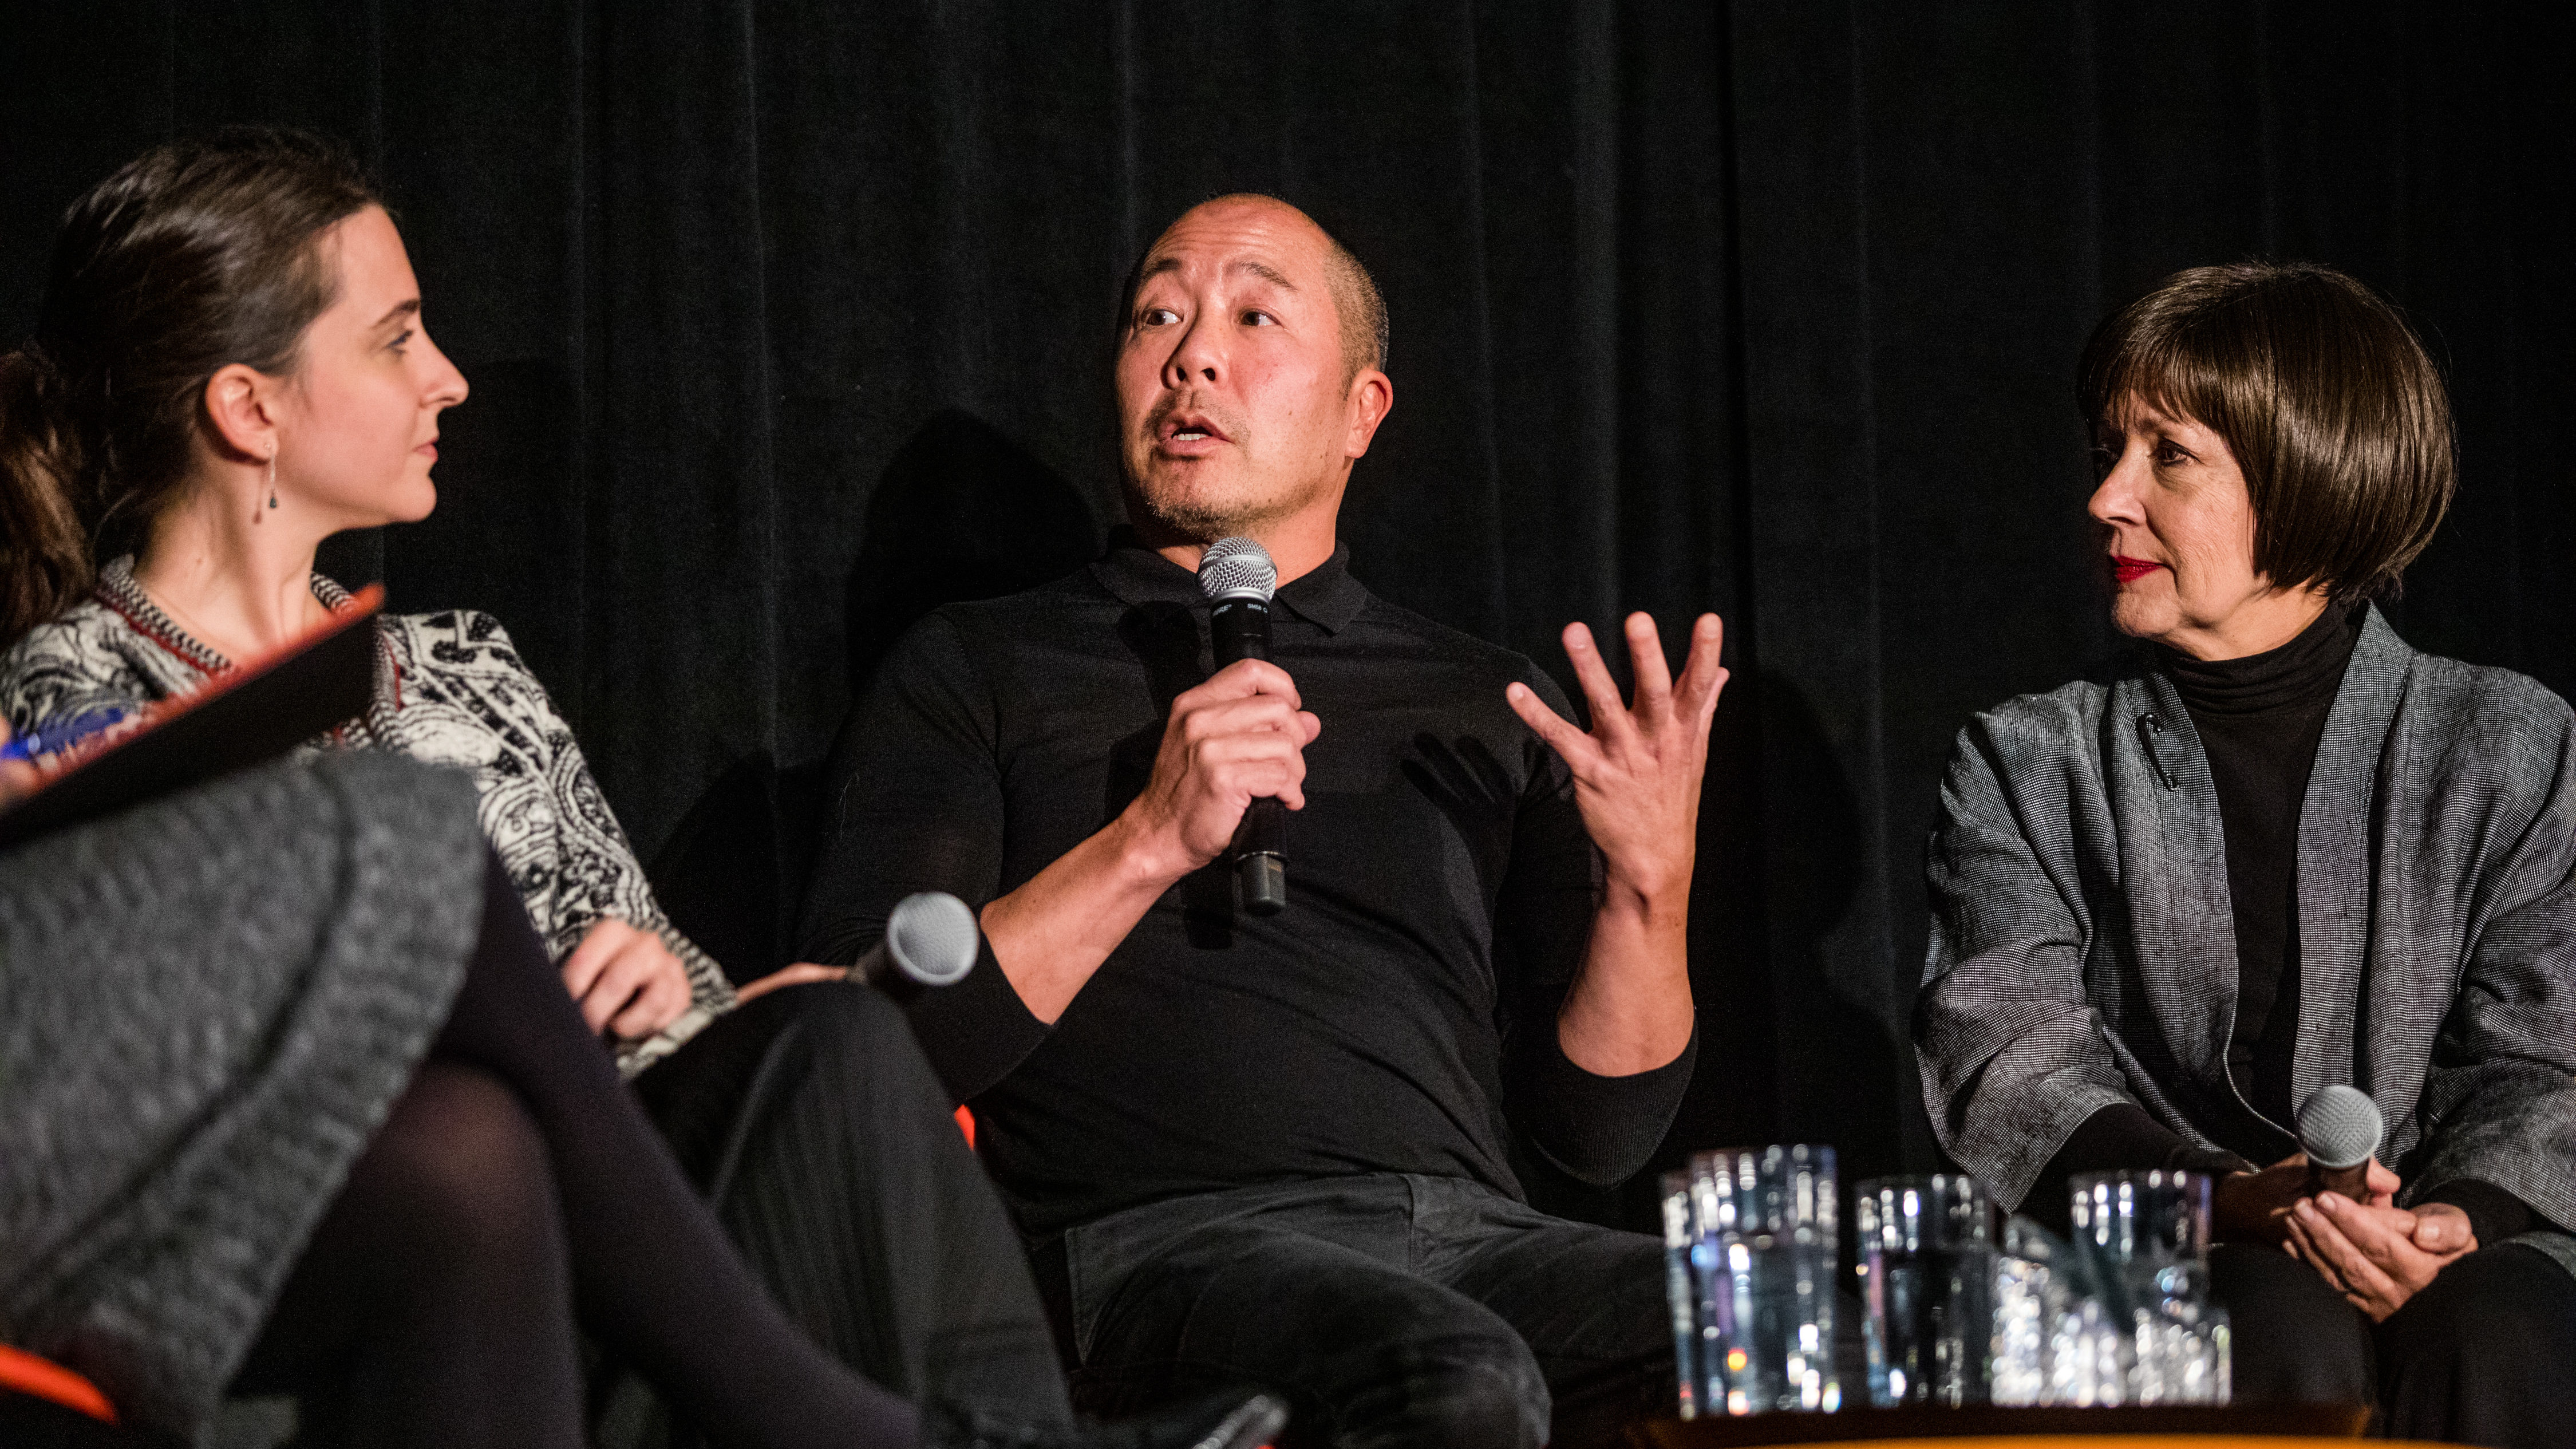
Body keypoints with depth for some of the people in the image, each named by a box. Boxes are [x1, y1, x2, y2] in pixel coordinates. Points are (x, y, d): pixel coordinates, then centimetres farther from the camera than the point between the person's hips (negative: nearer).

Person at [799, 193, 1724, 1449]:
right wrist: (1149, 843, -9)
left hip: (1477, 1238, 4)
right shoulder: (974, 675, 16)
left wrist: (1650, 883, -1)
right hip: (1171, 1238, -3)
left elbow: (1596, 1129, 18)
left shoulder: (1489, 708, 24)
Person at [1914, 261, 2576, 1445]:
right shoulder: (2029, 765, 12)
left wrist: (2461, 1217, -20)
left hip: (2465, 1255, 0)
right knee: (2291, 1335, -35)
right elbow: (2007, 1063, -2)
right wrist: (2230, 1199, -22)